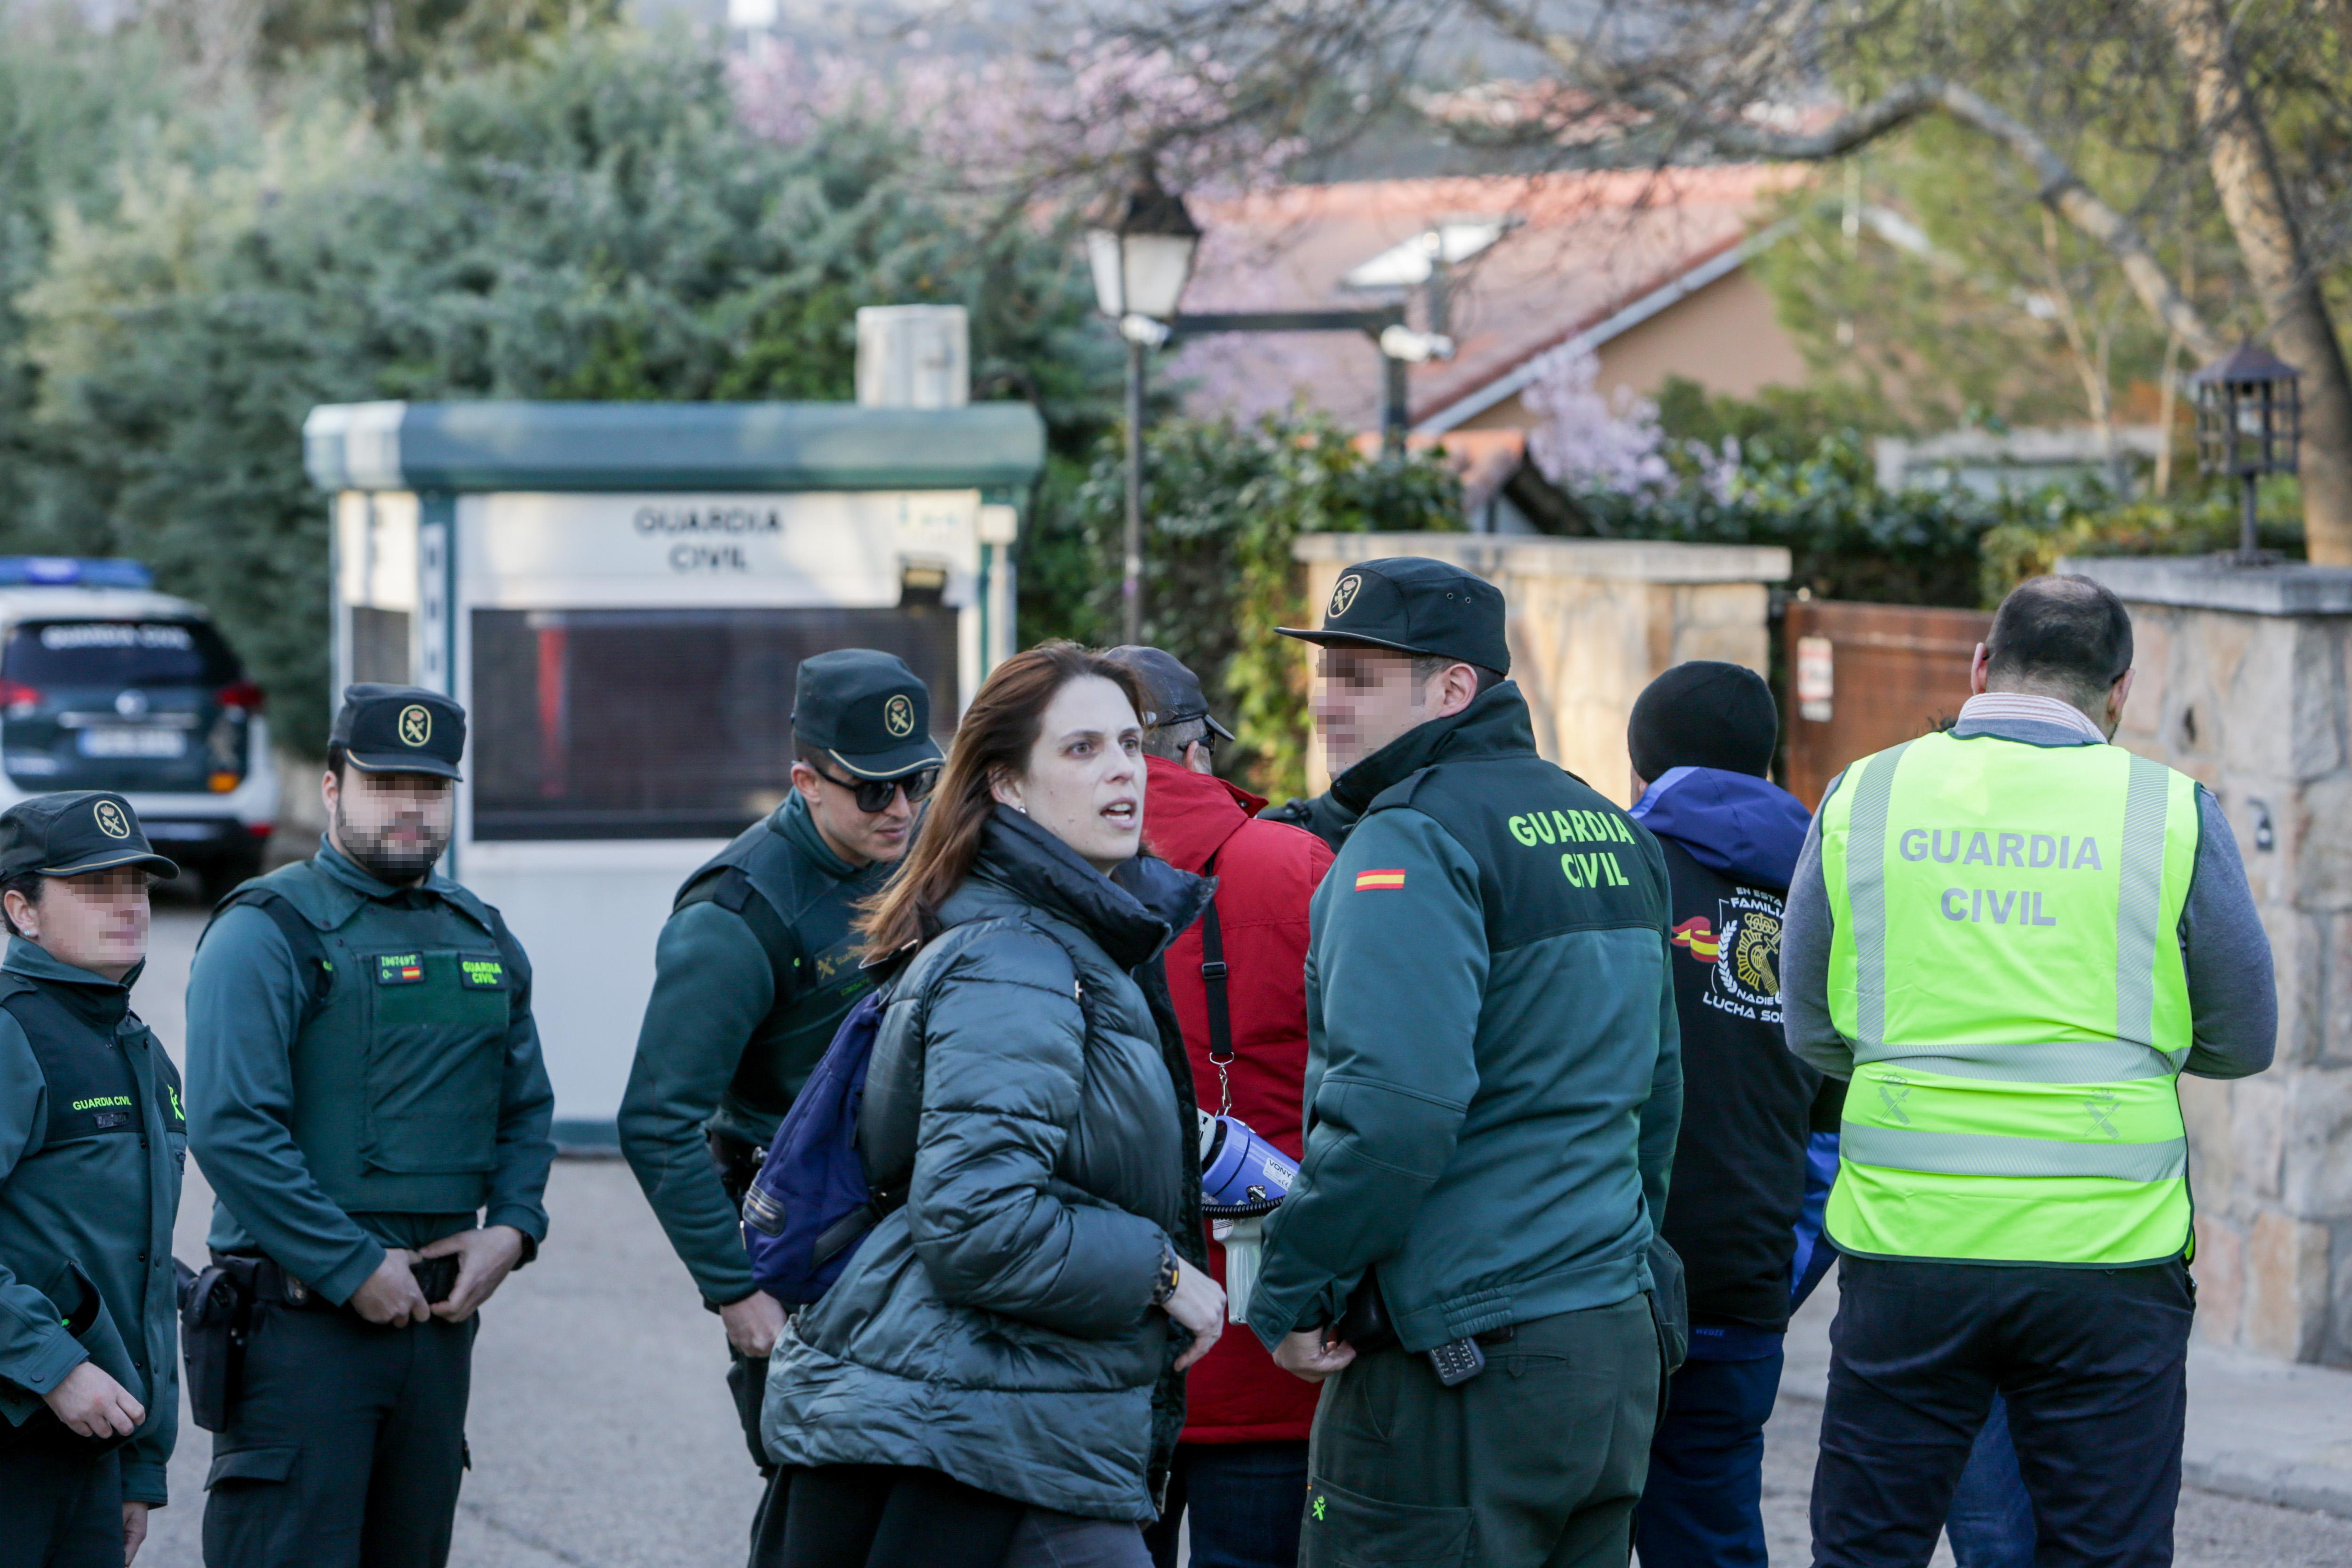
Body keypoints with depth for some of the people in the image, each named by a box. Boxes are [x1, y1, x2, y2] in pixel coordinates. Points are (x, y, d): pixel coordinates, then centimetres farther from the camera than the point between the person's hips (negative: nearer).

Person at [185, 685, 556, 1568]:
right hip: (301, 1320, -7)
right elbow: (231, 1129, -16)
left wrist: (511, 1230, 3)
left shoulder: (482, 941, 15)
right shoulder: (269, 932, -8)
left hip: (440, 1318, 7)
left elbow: (527, 1109, 23)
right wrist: (354, 1268, -16)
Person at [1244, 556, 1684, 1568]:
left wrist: (1290, 1296, -14)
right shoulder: (1609, 830, 16)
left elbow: (1391, 1113, -23)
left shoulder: (1412, 843, -13)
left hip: (1458, 1376, -9)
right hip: (1619, 1351, 9)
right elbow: (1655, 1090, 24)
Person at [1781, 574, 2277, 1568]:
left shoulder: (1864, 796, 4)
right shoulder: (2172, 813, -1)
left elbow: (1812, 1034, 10)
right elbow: (2242, 1041, 8)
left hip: (1905, 1237, 1)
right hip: (2104, 1252, -1)